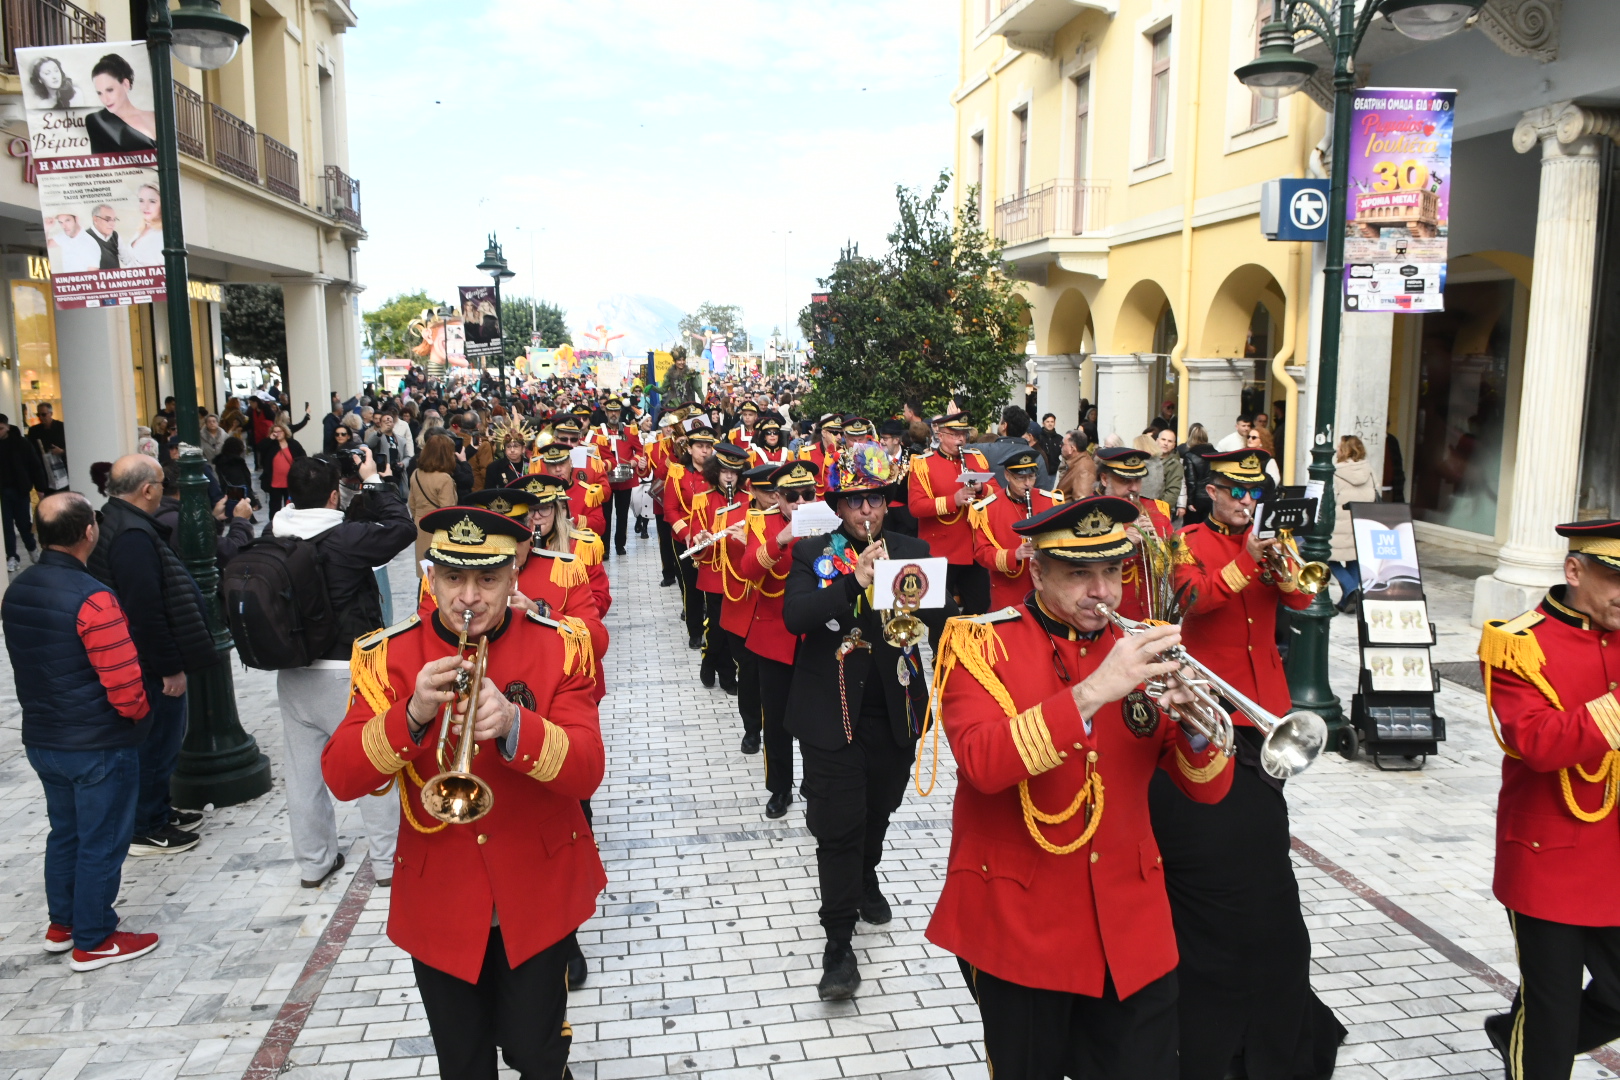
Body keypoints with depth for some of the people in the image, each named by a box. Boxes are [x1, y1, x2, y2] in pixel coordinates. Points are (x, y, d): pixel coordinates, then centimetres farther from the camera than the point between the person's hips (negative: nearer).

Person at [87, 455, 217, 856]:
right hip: (150, 664, -11)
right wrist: (170, 667, -20)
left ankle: (158, 811, 35)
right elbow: (145, 611, -27)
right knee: (158, 741, 2)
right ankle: (146, 829, 14)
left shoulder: (114, 523, 9)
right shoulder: (133, 535, -25)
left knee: (161, 737, 21)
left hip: (147, 659, 11)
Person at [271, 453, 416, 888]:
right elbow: (403, 527, -12)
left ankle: (313, 862, 27)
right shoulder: (345, 538, -19)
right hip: (346, 671, -5)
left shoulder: (275, 538, -2)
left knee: (303, 769, 14)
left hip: (292, 671, 6)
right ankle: (388, 860, 17)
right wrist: (374, 482, -2)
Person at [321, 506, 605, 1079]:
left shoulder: (558, 648, -9)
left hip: (537, 893, -1)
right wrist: (412, 716, -32)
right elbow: (340, 777, -14)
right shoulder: (389, 654, -7)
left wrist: (514, 726, -37)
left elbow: (586, 771, -18)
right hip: (440, 900, 1)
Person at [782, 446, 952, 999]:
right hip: (832, 712, -3)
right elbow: (794, 616, -18)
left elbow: (941, 615, -5)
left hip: (895, 710, 3)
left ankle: (865, 878, 50)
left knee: (877, 810, 20)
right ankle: (838, 944, 5)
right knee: (838, 824, -5)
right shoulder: (812, 554, -2)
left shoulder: (912, 551, 6)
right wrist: (853, 582, -28)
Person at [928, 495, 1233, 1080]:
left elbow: (1207, 788, 1)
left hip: (1130, 922, 3)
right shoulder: (980, 642, -9)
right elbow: (982, 763, -26)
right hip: (1018, 919, -3)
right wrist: (1093, 691, -33)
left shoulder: (1143, 648, 3)